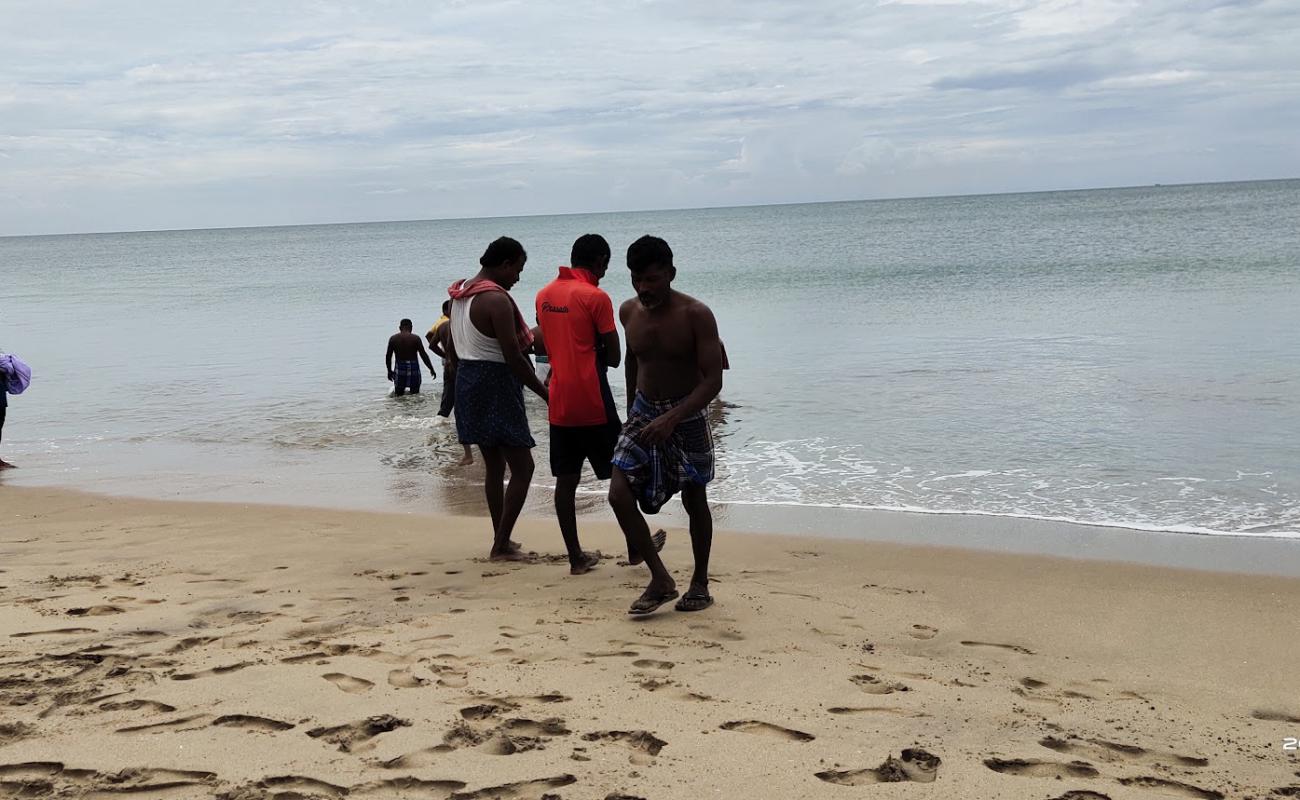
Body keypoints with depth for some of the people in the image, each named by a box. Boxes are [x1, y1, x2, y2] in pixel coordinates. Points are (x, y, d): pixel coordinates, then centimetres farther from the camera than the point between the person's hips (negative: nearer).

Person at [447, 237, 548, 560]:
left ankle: (501, 540, 24)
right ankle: (501, 546, -2)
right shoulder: (497, 299, -18)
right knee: (522, 466, -1)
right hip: (496, 386, -9)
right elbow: (513, 357, -21)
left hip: (467, 384, 9)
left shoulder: (458, 296, 10)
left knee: (494, 464, 18)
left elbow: (453, 350, 18)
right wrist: (546, 394, -15)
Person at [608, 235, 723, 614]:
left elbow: (713, 380, -22)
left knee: (694, 501, 8)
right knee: (619, 495, -10)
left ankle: (700, 584, 26)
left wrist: (672, 418, -33)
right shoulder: (629, 311, -1)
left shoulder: (696, 315, -18)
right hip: (643, 413, 4)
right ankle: (661, 580, 1)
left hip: (686, 417, -4)